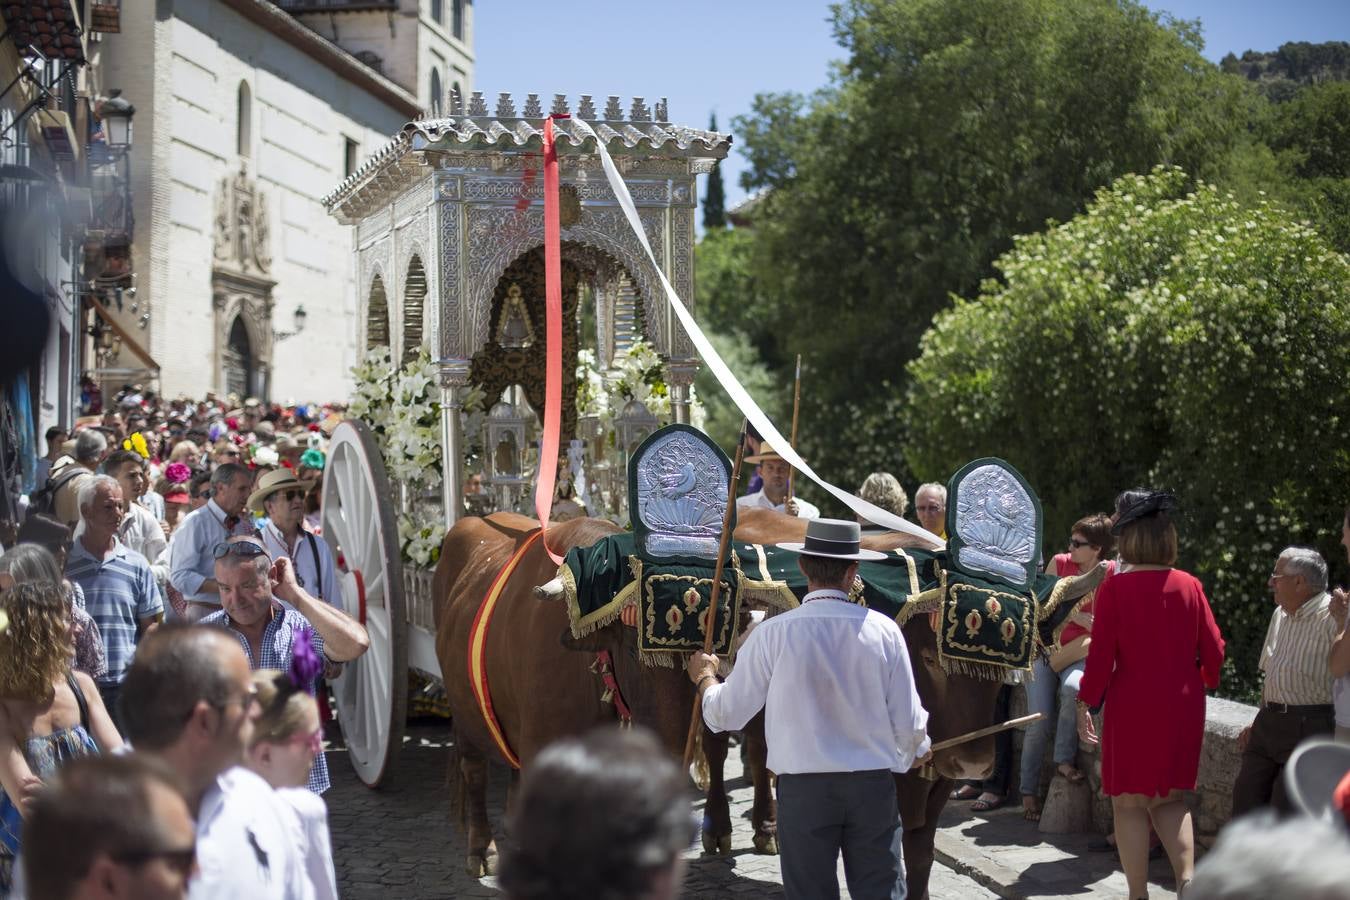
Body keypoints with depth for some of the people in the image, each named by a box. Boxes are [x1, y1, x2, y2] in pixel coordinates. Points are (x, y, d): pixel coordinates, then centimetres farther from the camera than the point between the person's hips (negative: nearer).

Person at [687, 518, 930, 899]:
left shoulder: (773, 634, -10)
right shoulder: (883, 629, -8)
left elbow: (725, 715, 0)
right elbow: (908, 723, -2)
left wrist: (705, 677, 22)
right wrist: (916, 750, 22)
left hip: (803, 786, 0)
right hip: (874, 783, 1)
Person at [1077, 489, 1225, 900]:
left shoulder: (1115, 587, -10)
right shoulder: (1189, 585, 0)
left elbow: (1101, 653, -11)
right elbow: (1214, 651, 4)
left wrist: (1085, 703, -1)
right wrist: (1203, 682, 23)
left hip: (1132, 705, -4)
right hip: (1183, 706, 4)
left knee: (1130, 802, 7)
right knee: (1169, 798, 17)